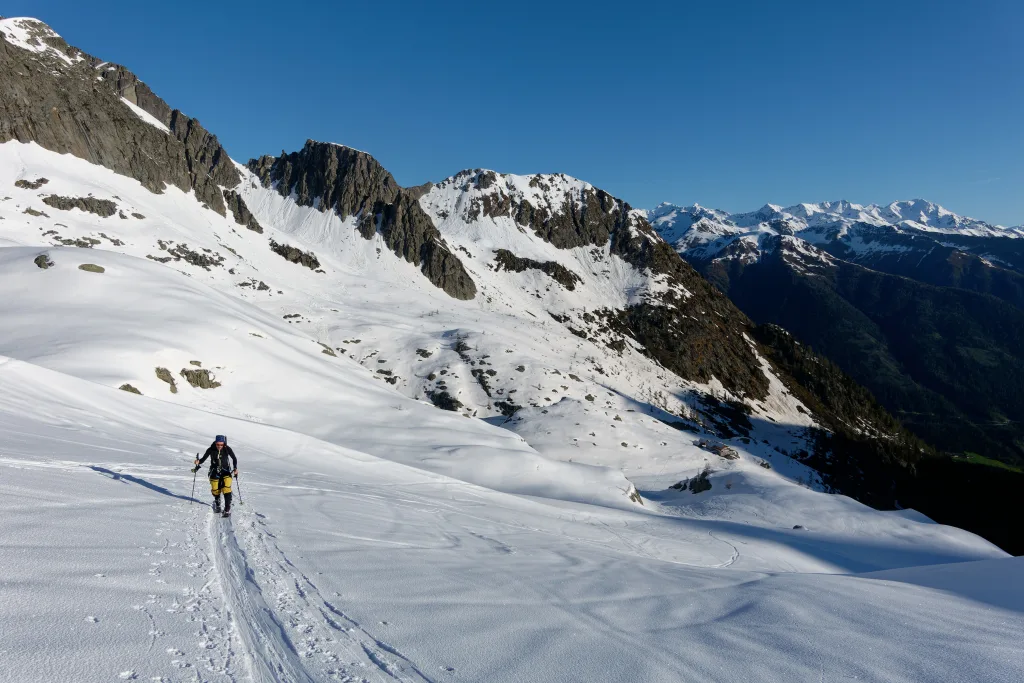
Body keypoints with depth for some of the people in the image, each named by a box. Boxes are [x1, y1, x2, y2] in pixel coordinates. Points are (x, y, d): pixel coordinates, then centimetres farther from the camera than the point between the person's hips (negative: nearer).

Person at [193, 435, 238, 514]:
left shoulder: (227, 449, -15)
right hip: (214, 472, 1)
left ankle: (227, 508, -11)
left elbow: (234, 459, -3)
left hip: (225, 471, -1)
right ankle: (217, 504, 34)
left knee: (226, 488, -19)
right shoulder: (211, 450, -14)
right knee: (215, 490, 3)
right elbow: (203, 458, -4)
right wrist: (198, 462, -25)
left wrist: (235, 468, -14)